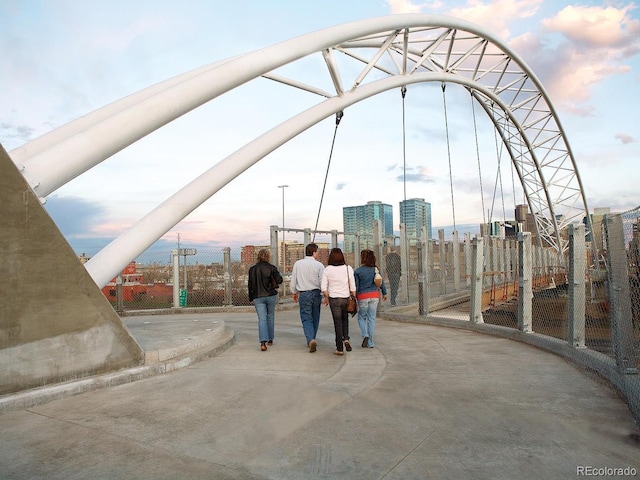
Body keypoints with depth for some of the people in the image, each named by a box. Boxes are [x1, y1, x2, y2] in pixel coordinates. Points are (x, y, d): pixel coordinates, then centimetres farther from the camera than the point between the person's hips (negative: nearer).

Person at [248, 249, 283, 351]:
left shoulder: (252, 269, 0)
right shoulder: (271, 268, -7)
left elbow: (250, 285, 4)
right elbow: (279, 280, -13)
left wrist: (251, 298, 12)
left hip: (258, 297, 1)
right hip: (271, 296, 0)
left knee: (262, 319, -2)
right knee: (270, 317, 15)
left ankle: (263, 342, -17)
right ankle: (270, 340, 25)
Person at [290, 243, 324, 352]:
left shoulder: (297, 264, 1)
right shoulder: (319, 265, -5)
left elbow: (293, 280, 7)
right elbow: (322, 282, -6)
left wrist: (294, 292, 20)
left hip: (303, 294, 0)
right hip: (316, 293, 0)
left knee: (306, 318, 1)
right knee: (315, 318, 14)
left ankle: (311, 340, -18)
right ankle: (311, 340, 25)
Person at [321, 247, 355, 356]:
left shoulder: (327, 270, -7)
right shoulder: (348, 268, -6)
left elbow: (324, 287, -7)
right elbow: (352, 286, -5)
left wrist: (326, 298, 8)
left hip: (334, 299, -1)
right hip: (346, 298, 1)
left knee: (338, 322, 7)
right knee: (345, 319, 24)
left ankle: (339, 348, 10)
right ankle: (346, 339, 5)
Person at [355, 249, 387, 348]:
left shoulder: (358, 271, -9)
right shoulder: (375, 269, 2)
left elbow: (356, 286, -7)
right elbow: (381, 282, 8)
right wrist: (384, 293, 22)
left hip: (363, 296, -3)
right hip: (375, 295, 3)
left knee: (361, 317, 14)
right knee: (371, 319, 9)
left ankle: (365, 335, -9)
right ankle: (370, 343, 11)